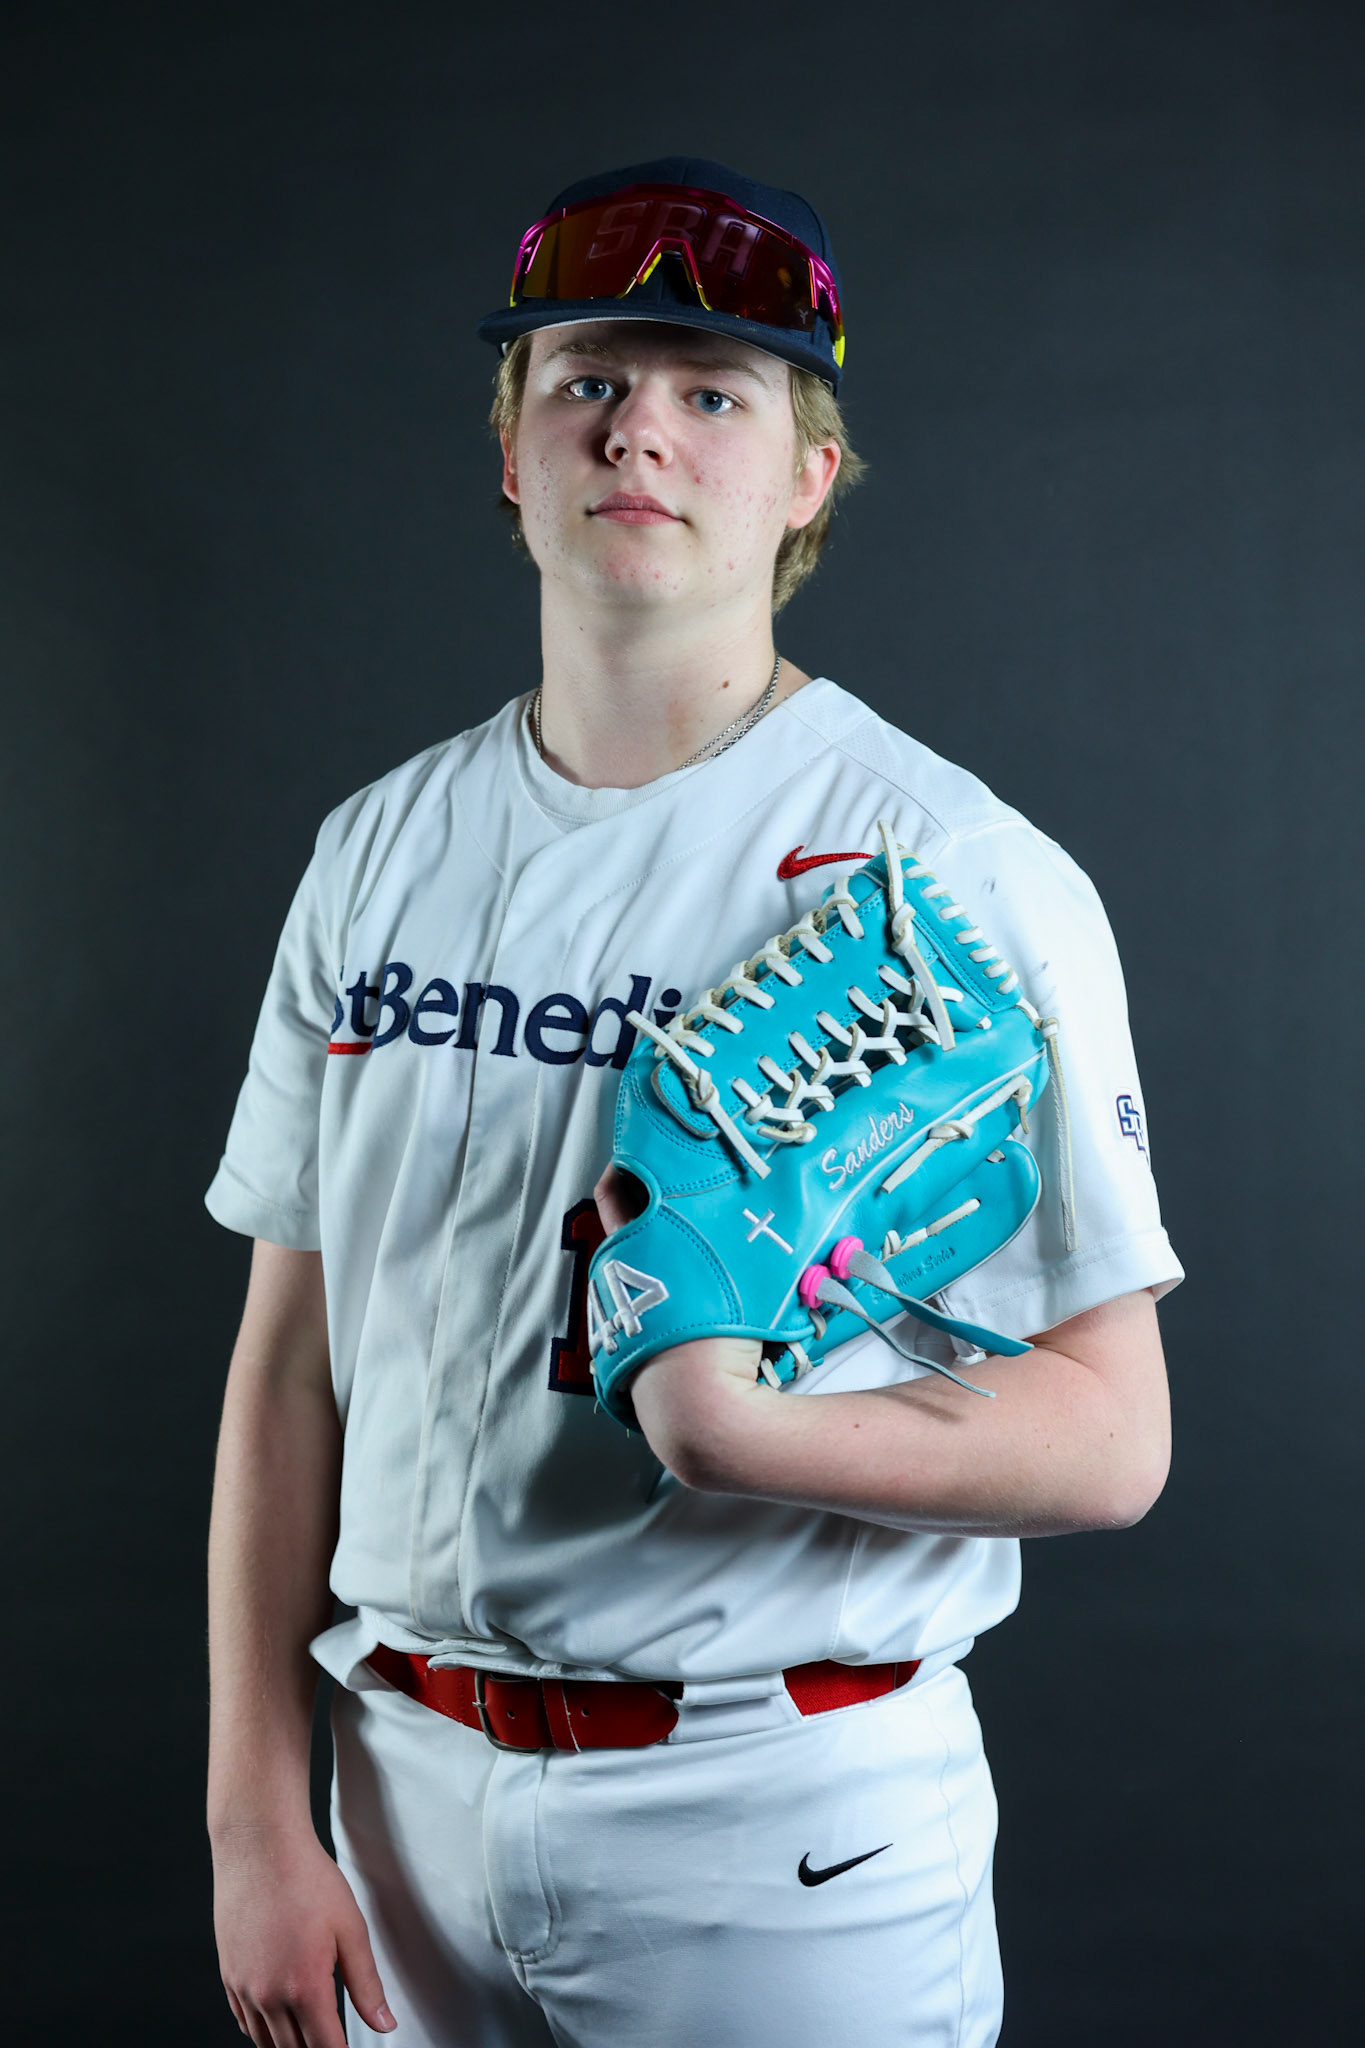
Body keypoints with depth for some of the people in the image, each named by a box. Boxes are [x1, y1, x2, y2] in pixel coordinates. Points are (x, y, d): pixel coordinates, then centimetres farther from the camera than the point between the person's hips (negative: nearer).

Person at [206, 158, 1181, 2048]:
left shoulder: (964, 875, -10)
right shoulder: (380, 852, 5)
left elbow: (1110, 1436, -12)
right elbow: (291, 1356, 6)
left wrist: (743, 1426, -28)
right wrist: (258, 1814, 2)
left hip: (791, 1824, -4)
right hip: (413, 1791, 4)